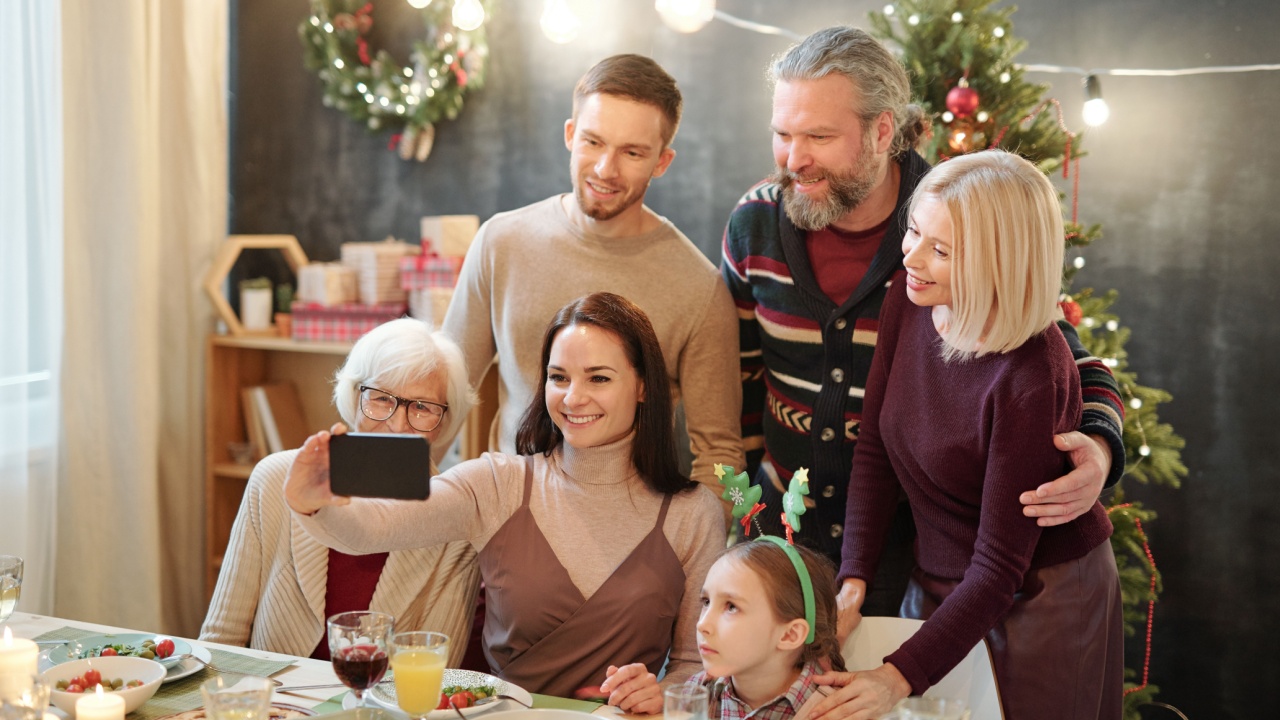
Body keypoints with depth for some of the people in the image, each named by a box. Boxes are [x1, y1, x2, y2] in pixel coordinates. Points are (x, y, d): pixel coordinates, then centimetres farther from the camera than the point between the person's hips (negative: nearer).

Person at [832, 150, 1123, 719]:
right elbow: (874, 449, -4)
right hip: (935, 585, 6)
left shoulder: (1030, 378, -30)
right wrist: (852, 581, -12)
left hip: (1040, 602, -6)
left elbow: (999, 566, -27)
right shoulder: (909, 300, -12)